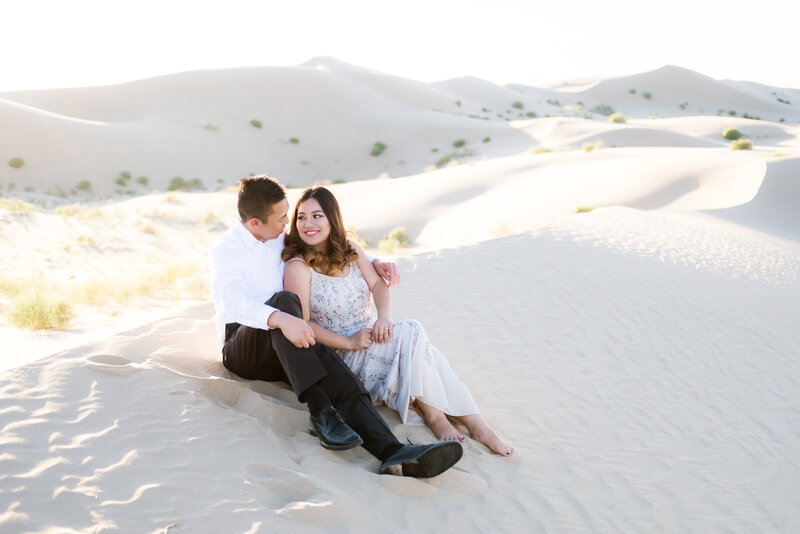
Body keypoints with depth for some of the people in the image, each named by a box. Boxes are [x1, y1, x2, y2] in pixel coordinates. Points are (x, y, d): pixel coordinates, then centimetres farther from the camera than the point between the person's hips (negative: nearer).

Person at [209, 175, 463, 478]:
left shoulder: (282, 240, 13)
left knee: (338, 377, -27)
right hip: (241, 349, -5)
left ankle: (394, 454, -50)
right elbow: (234, 301, -28)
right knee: (283, 299, -35)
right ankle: (319, 413, -41)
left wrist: (375, 263, 9)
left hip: (286, 354, 5)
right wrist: (282, 319, -46)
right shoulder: (224, 251, -8)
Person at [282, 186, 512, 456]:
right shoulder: (297, 267, -11)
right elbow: (302, 325, -16)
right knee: (412, 332, -27)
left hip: (372, 337, 6)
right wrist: (349, 342, -22)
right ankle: (433, 416, -20)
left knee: (421, 350, -23)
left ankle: (475, 423, -23)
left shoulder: (349, 249, 9)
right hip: (341, 353, -6)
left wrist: (384, 317, -18)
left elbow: (378, 284, 2)